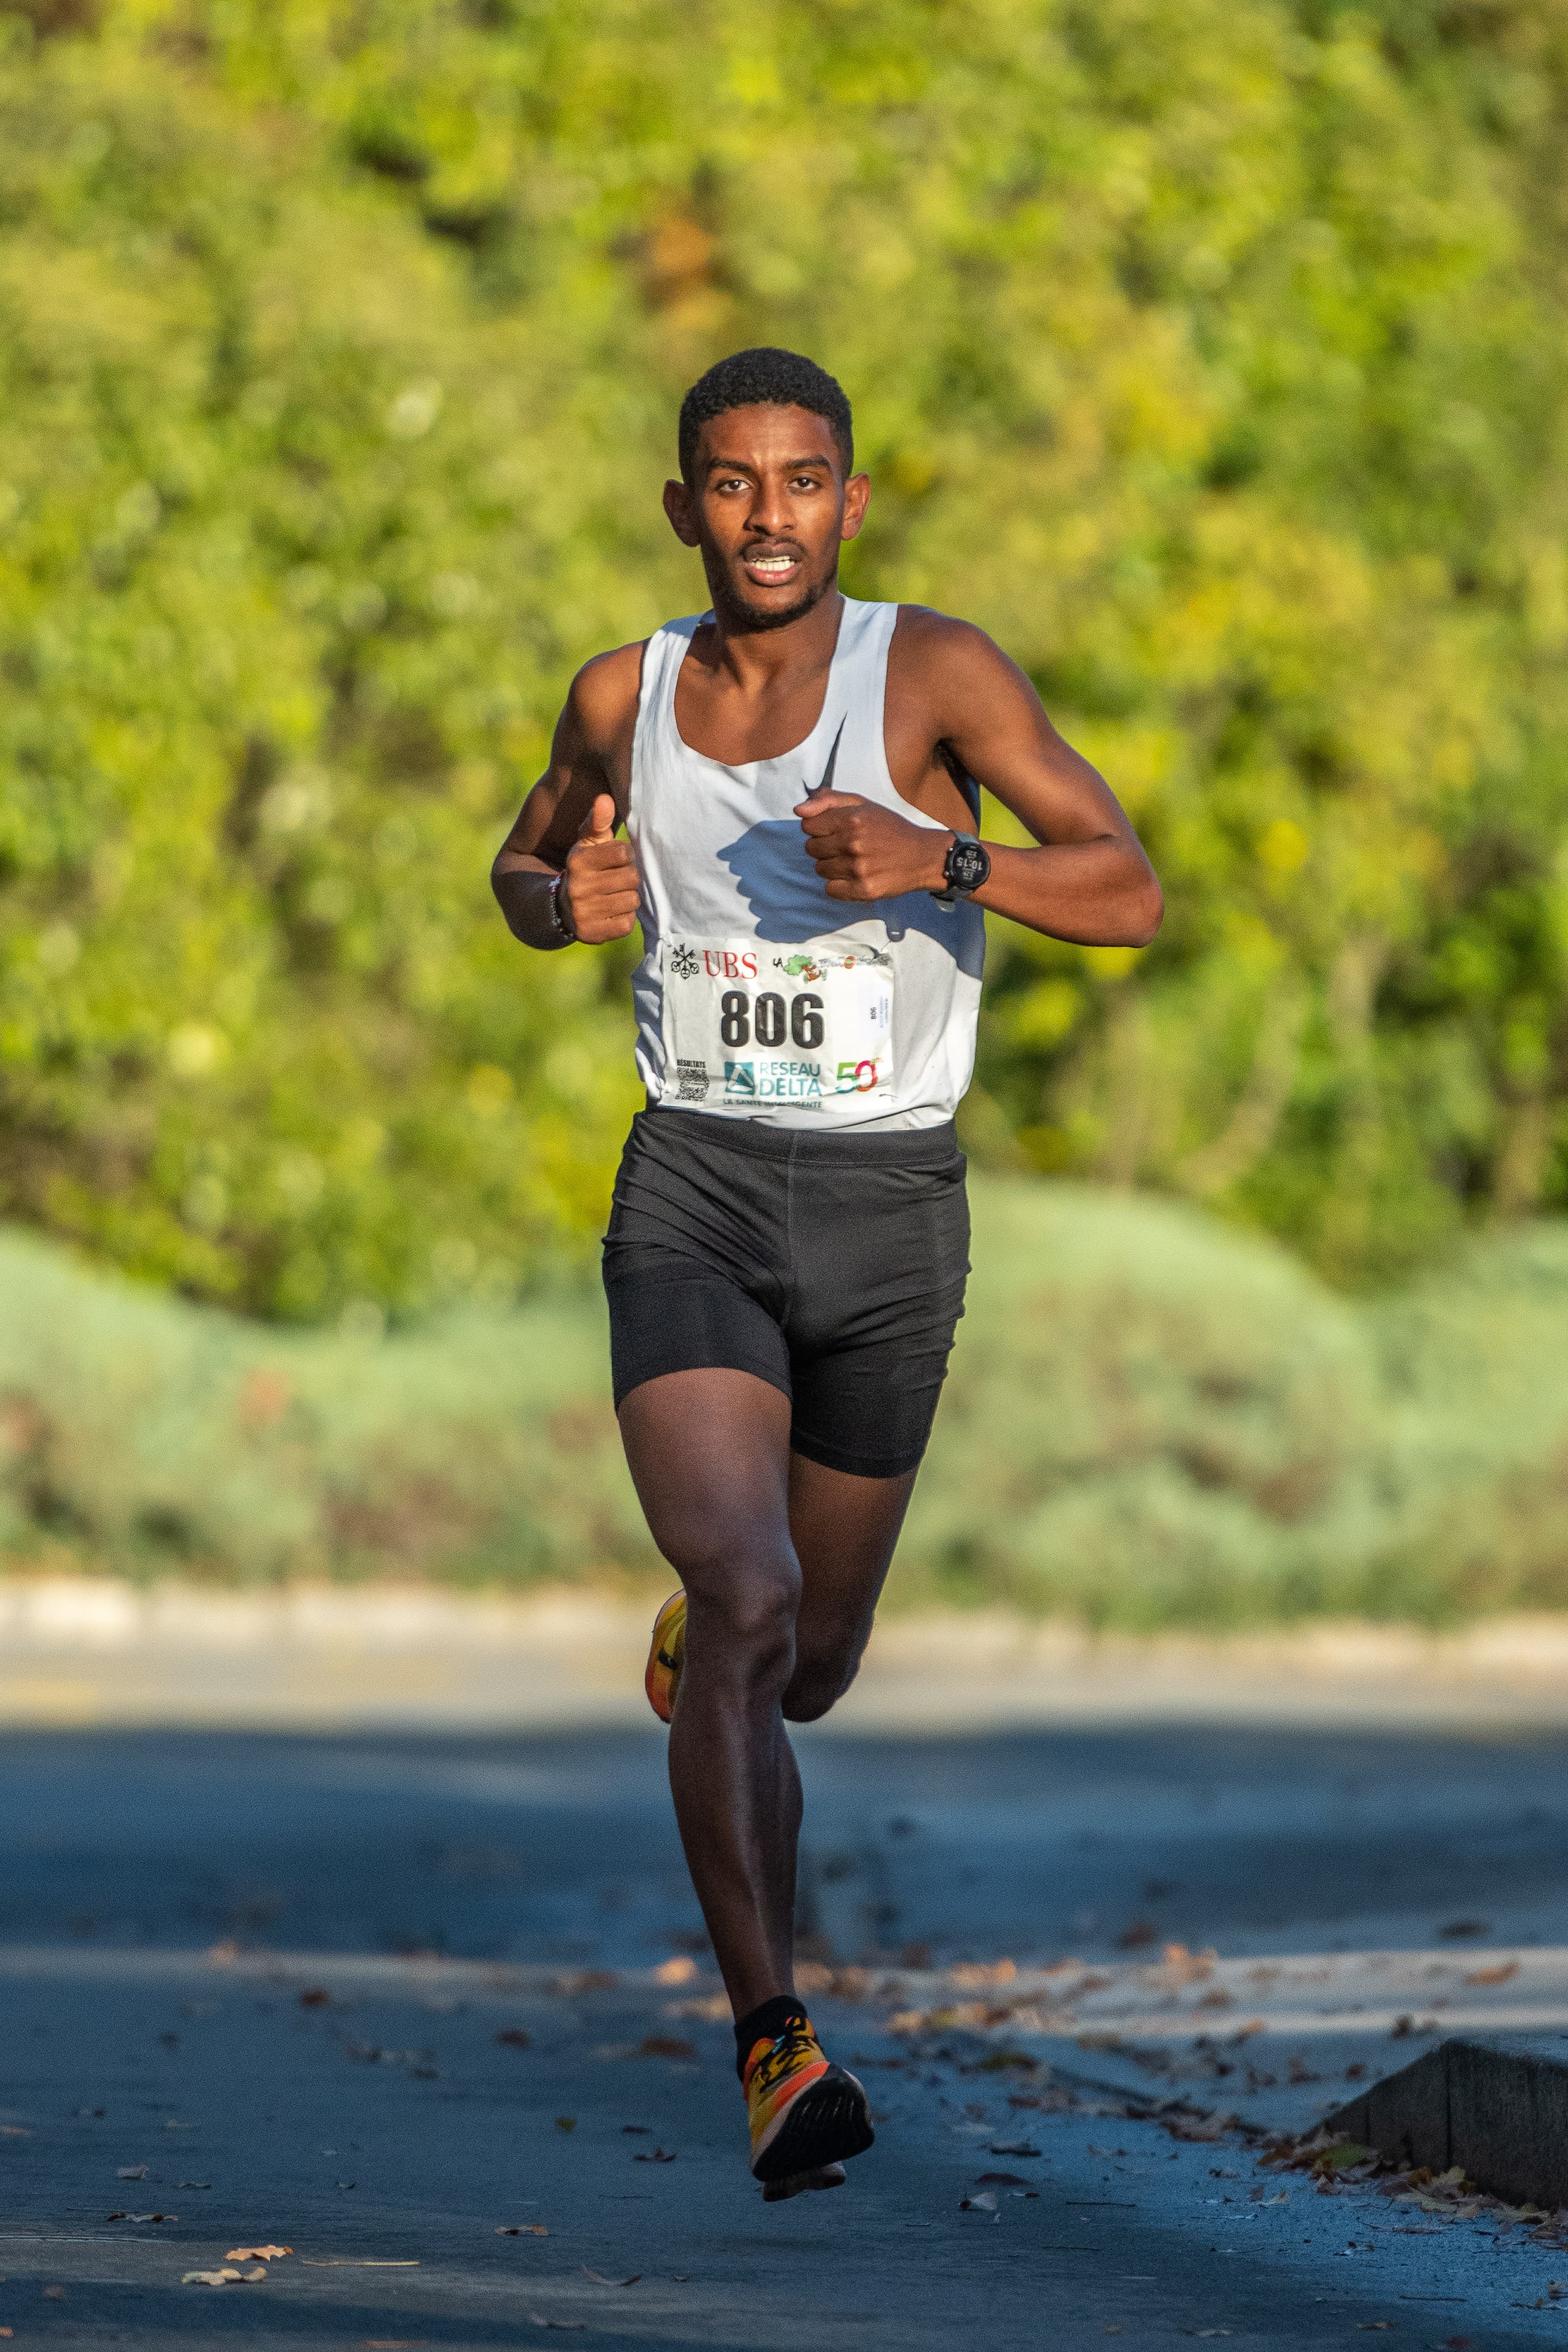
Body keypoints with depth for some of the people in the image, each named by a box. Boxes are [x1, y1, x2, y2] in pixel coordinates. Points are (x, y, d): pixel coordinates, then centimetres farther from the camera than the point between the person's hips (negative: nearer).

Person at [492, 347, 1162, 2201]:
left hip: (888, 1209, 0)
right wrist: (561, 901, -2)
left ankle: (703, 1633, 54)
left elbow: (1130, 891, -13)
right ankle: (774, 2048, -26)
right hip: (693, 1194, 0)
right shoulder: (625, 698, 4)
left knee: (808, 1662, 15)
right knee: (744, 1594, -24)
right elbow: (525, 863, 23)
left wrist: (937, 862, -30)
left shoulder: (932, 672, -6)